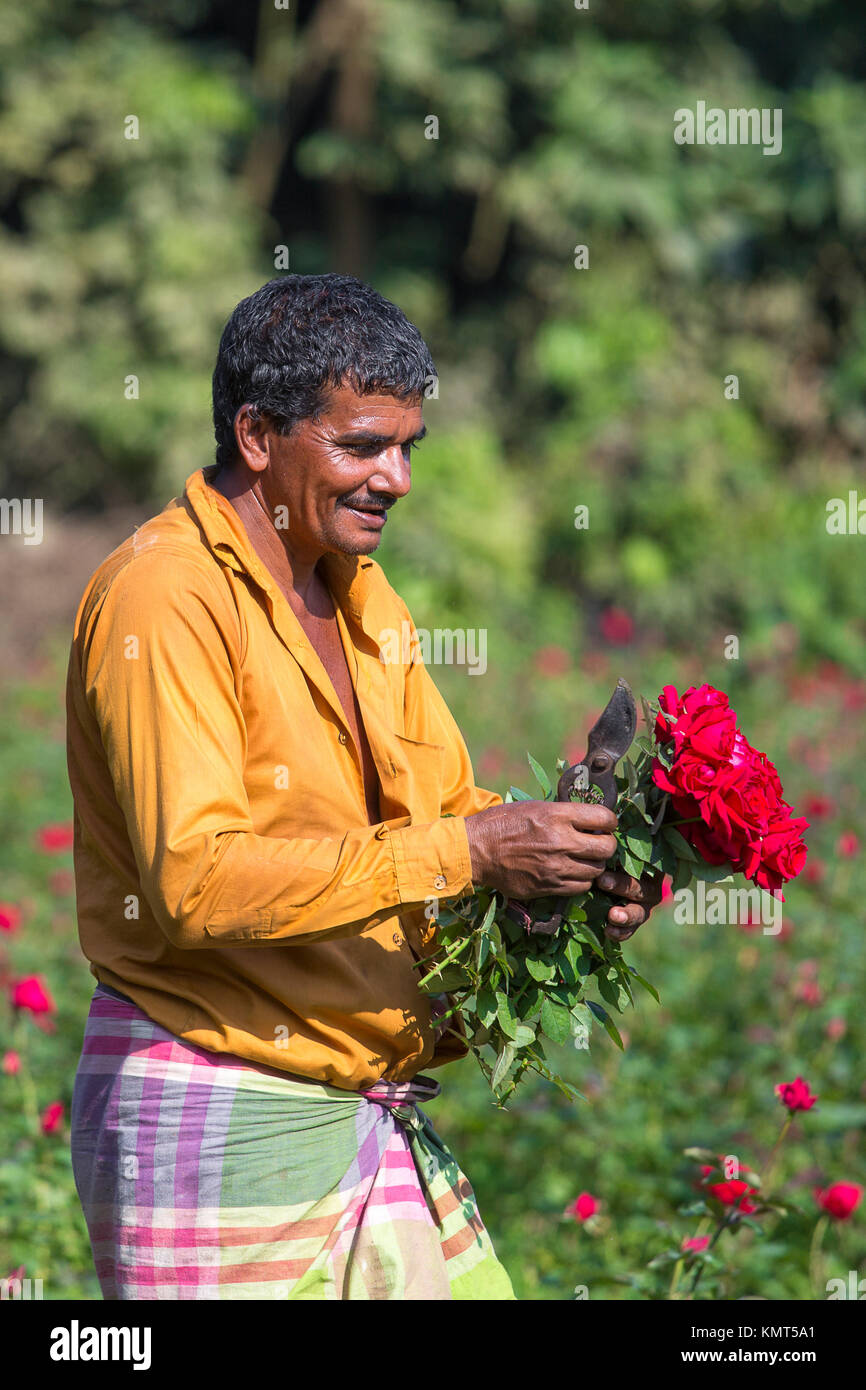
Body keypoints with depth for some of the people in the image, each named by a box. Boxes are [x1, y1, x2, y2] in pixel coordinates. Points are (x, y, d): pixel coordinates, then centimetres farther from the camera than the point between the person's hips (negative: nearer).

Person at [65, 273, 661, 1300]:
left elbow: (443, 805, 21)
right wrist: (462, 851, -25)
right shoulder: (163, 598, -15)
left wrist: (577, 864, -2)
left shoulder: (358, 590, 13)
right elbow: (194, 880, -25)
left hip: (381, 1122, 8)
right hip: (215, 1127, -8)